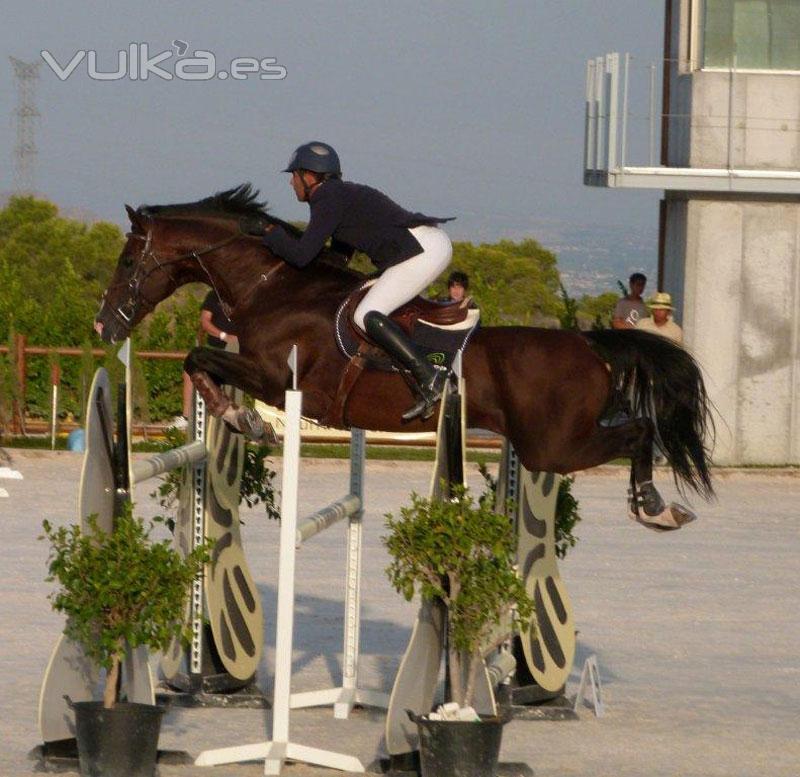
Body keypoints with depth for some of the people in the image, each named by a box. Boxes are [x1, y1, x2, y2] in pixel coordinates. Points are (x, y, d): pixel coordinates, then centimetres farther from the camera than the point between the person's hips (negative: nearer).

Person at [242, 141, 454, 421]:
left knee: (367, 316, -16)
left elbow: (301, 255, -15)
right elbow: (338, 258, 32)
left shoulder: (328, 200, -8)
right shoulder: (342, 194, 23)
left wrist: (267, 230, -1)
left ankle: (430, 379, -26)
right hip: (433, 244, 10)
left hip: (423, 249, -10)